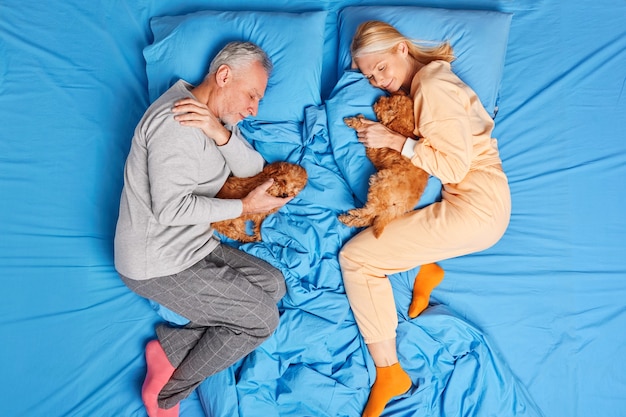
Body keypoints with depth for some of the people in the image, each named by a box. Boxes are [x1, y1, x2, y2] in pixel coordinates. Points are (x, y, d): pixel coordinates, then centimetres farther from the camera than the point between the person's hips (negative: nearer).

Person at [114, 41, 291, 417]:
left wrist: (222, 134, -23)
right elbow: (170, 208, -25)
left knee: (273, 284, 5)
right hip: (158, 263, -10)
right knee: (263, 319, -6)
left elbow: (252, 168, -3)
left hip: (193, 246, 10)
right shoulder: (176, 121, -22)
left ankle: (170, 348, 4)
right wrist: (245, 207, -16)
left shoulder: (218, 116, 10)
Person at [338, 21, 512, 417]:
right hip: (479, 206, 10)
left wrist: (394, 141, -15)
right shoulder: (425, 82, 17)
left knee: (355, 256, -10)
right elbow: (424, 148, 15)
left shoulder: (433, 87, -13)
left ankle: (389, 372, -4)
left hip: (474, 209, -10)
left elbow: (454, 165, -18)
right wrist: (383, 132, 2)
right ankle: (425, 264, 10)